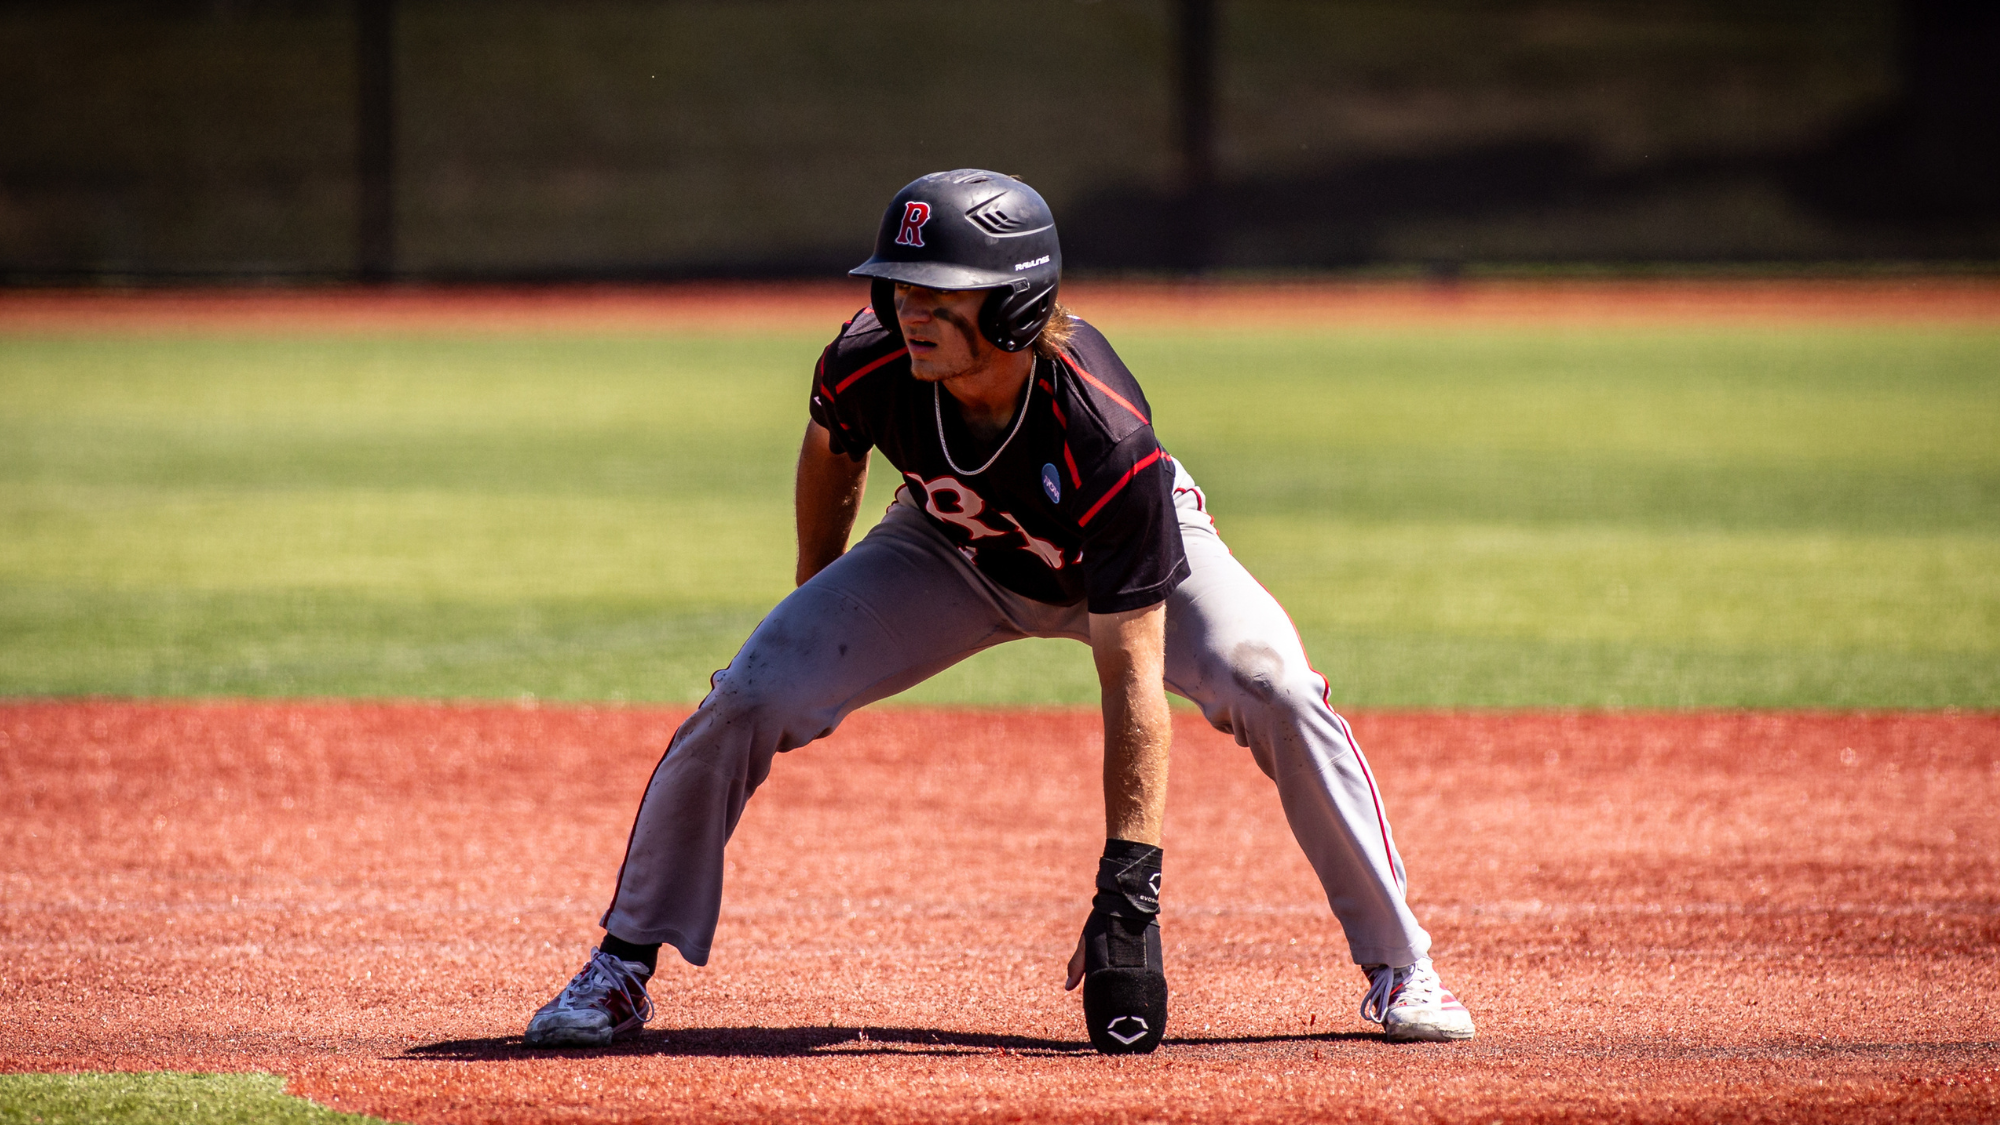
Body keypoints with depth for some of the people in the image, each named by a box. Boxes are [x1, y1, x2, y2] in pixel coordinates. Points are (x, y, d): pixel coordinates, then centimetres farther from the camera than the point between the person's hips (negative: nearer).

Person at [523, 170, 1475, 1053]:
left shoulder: (1107, 441, -42)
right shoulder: (869, 364, -32)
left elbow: (1131, 676, -40)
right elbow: (833, 446, -3)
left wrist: (1128, 893, -44)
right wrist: (815, 608, 8)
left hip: (1128, 557, -3)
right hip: (950, 555, 3)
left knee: (1275, 692, -28)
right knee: (745, 700, -14)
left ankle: (1398, 968, -9)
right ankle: (622, 969, 3)